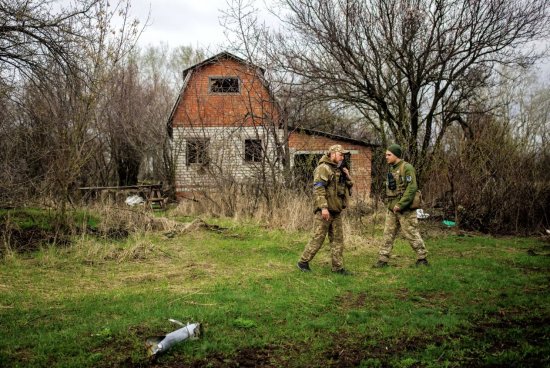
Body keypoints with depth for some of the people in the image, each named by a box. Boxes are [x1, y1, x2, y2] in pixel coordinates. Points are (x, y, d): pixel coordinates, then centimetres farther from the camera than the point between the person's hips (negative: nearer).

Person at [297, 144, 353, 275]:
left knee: (338, 239, 8)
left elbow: (349, 186, 21)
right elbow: (318, 189, -19)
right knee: (318, 237, -5)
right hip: (324, 210, -8)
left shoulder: (339, 170, 18)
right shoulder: (323, 168, -10)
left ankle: (338, 267, 12)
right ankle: (303, 262, 6)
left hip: (336, 211, 9)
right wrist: (323, 207, -26)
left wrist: (347, 175, 3)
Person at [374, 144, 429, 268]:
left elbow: (412, 188, -20)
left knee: (412, 234, 0)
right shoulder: (392, 169, 14)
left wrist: (400, 204, -22)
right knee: (388, 234, 8)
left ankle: (422, 258, 12)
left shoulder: (407, 168, -12)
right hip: (392, 209, 8)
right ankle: (383, 259, 11)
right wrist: (390, 203, 11)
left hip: (405, 209, -8)